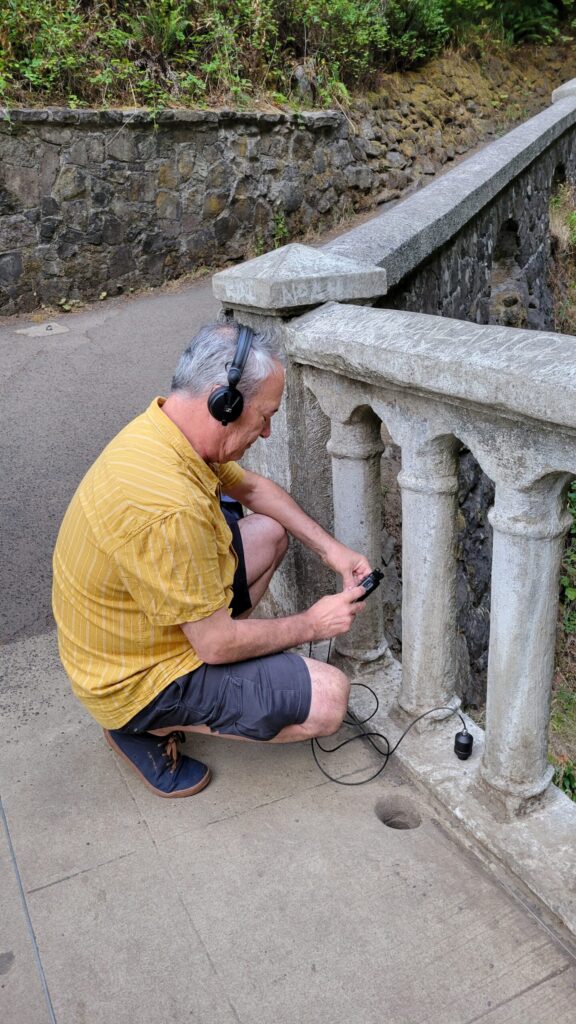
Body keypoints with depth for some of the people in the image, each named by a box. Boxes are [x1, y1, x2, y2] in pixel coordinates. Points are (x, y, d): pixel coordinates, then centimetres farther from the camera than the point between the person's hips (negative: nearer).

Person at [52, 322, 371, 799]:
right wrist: (311, 624, -10)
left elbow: (254, 488, 12)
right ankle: (153, 725, 2)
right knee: (328, 699, -15)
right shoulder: (167, 507, -36)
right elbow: (218, 644, -25)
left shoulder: (166, 427, -6)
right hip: (135, 682, -9)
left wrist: (330, 548, 4)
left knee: (269, 533, 14)